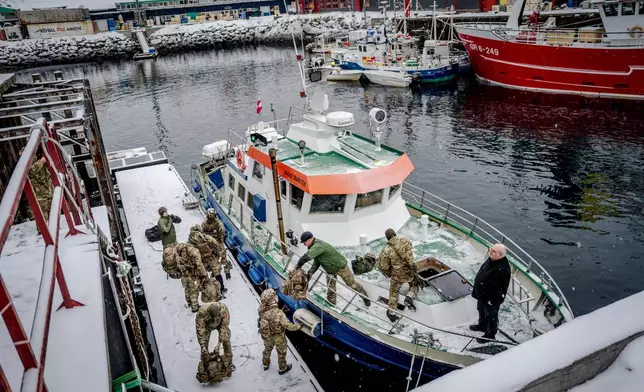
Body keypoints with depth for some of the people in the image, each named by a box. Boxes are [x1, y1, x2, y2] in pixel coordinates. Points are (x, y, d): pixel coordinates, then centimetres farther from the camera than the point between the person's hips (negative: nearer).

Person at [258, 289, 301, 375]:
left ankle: (266, 364, 58)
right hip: (278, 338, -5)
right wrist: (299, 326, -13)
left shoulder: (262, 309, -25)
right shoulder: (278, 313, -41)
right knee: (281, 353, 24)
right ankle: (283, 368, 49)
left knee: (267, 349, 33)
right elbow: (288, 326, -30)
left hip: (267, 336, 5)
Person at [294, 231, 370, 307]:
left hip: (340, 266, -8)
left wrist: (298, 265, -31)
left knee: (351, 284, 6)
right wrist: (311, 271, -19)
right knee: (330, 287, 9)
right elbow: (316, 262, -4)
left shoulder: (318, 246, -35)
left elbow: (306, 257, -45)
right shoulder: (314, 246, -3)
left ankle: (364, 296, 27)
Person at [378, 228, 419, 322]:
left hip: (397, 275, -1)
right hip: (409, 272, 1)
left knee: (394, 292, 21)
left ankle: (391, 312, 29)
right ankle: (409, 297, 2)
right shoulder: (406, 241, -12)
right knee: (414, 285, 30)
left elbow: (384, 268, -10)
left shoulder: (386, 250, -16)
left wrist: (389, 274, 10)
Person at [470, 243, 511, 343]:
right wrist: (477, 291, 17)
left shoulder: (503, 269, -35)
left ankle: (490, 334, 36)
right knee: (481, 311, 30)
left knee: (491, 316, 15)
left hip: (491, 298, -9)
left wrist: (492, 300, -21)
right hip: (482, 294, 9)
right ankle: (482, 325, 54)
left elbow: (500, 287, -29)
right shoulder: (491, 259, -7)